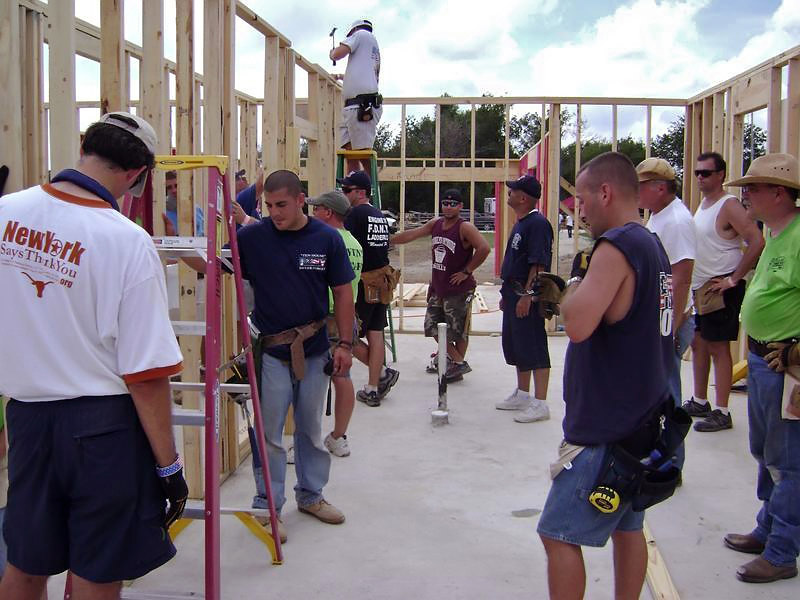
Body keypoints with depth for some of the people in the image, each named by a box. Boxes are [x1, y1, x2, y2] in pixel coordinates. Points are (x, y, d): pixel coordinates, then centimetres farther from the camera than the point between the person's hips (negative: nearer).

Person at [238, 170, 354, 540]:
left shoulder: (326, 238, -4)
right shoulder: (252, 237, -6)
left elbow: (342, 293, 1)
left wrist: (345, 344, -1)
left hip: (315, 349, 2)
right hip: (271, 350, -2)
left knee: (311, 429, 16)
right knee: (269, 433, 3)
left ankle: (311, 495, 32)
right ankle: (267, 505, 17)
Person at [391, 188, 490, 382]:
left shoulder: (465, 228, -16)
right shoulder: (435, 224, 7)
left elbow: (484, 248, -27)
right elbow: (411, 235, 13)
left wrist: (466, 271, -21)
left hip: (458, 289, -8)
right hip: (437, 287, 8)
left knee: (458, 330, 2)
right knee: (433, 326, 13)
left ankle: (458, 364, 18)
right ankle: (456, 359, 27)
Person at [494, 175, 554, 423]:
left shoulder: (537, 223, -17)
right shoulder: (520, 223, 15)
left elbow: (539, 265, -22)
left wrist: (526, 296, -25)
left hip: (527, 297, -11)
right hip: (514, 293, 11)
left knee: (534, 349, -6)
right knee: (515, 346, 18)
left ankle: (540, 403, 0)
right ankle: (522, 395, 30)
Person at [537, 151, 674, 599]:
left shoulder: (616, 246, -19)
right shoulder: (654, 246, 11)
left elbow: (578, 324, -30)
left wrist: (574, 288, -11)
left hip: (605, 432, -10)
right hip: (643, 422, 10)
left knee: (559, 535, -2)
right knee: (628, 528, 17)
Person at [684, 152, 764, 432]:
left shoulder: (729, 205, -14)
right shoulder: (702, 205, 14)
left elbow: (757, 242, -23)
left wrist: (734, 278, -20)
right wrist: (692, 280, 16)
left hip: (721, 290, -9)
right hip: (700, 288, 9)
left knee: (718, 348, -6)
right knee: (698, 344, 15)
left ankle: (721, 413, -1)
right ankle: (699, 402, 28)